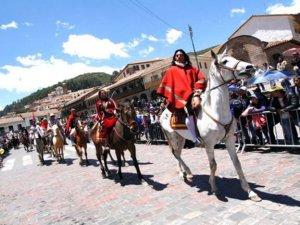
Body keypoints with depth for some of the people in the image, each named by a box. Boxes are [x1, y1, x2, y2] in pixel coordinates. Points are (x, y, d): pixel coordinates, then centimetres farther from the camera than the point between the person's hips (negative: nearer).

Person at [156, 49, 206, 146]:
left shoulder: (192, 69, 23)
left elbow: (201, 79, 10)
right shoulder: (172, 70, 18)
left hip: (194, 94, 4)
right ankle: (195, 139, -34)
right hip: (181, 96, -4)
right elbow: (167, 84, 16)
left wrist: (197, 94, -8)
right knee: (190, 110, -33)